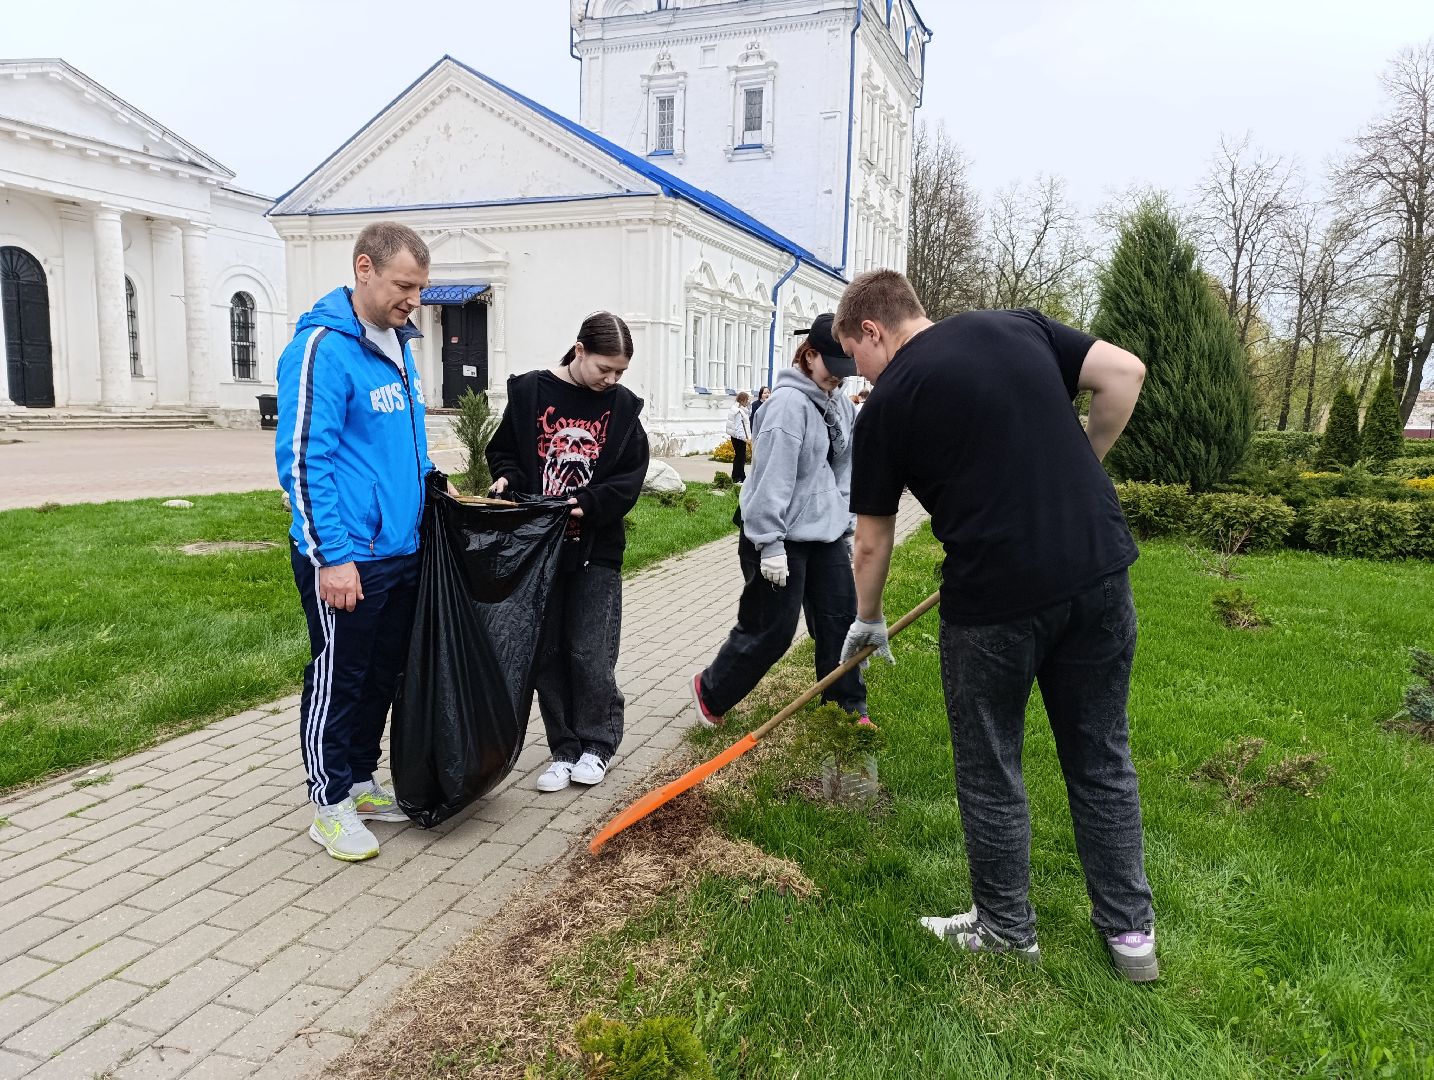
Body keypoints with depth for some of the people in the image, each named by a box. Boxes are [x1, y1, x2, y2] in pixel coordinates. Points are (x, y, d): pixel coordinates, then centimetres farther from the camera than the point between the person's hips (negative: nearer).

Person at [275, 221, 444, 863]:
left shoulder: (397, 344, 12)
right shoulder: (321, 348, -16)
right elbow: (302, 459, -20)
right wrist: (332, 556, -21)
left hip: (403, 550, 9)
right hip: (346, 559, -9)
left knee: (384, 674, 17)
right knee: (338, 679, 5)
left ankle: (361, 782, 33)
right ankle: (330, 805, 20)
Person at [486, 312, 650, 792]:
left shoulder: (623, 405, -1)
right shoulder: (529, 391, -2)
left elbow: (631, 476, -2)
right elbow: (503, 450, 9)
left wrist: (587, 503, -17)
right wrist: (506, 477, -12)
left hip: (596, 550, -1)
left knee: (590, 654, 0)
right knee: (548, 652, 8)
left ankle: (597, 743, 21)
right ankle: (564, 749, 22)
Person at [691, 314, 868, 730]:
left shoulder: (840, 404, 9)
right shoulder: (789, 402, -17)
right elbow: (774, 476, -22)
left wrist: (848, 529, 14)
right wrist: (770, 545, -23)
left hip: (825, 531, 8)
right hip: (782, 534, -8)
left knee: (841, 617, 8)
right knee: (772, 630, 1)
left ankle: (850, 706, 23)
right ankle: (710, 691, 22)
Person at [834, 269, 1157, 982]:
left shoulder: (887, 403, -1)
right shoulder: (1019, 327, 10)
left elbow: (872, 541, 6)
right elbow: (1125, 373, 5)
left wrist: (866, 620, 22)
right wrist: (1076, 471, 14)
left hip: (996, 595, -5)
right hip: (1099, 567, 5)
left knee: (990, 773, 15)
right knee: (1101, 759, 19)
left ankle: (1006, 930, 31)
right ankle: (1129, 930, 30)